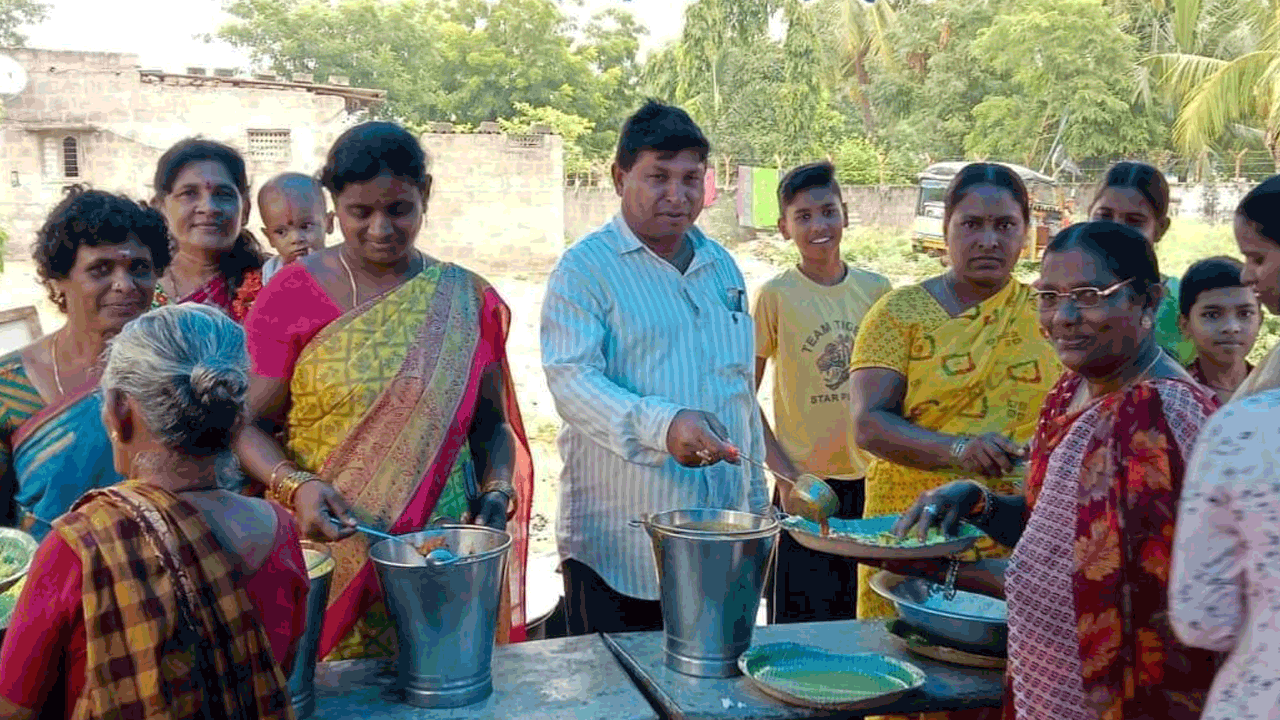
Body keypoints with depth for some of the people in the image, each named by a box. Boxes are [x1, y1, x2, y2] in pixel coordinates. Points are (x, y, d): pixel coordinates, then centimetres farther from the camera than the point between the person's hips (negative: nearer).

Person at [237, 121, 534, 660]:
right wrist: (296, 487, -15)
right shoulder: (295, 292, 1)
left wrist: (498, 494, -4)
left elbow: (492, 422, 13)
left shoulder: (464, 301, 7)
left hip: (444, 552, 2)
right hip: (325, 555, -1)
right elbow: (248, 422, 1)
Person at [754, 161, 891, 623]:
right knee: (799, 623, 4)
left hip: (870, 481, 4)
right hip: (804, 483, -3)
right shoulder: (776, 295, -7)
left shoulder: (876, 289, 4)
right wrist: (783, 473, -10)